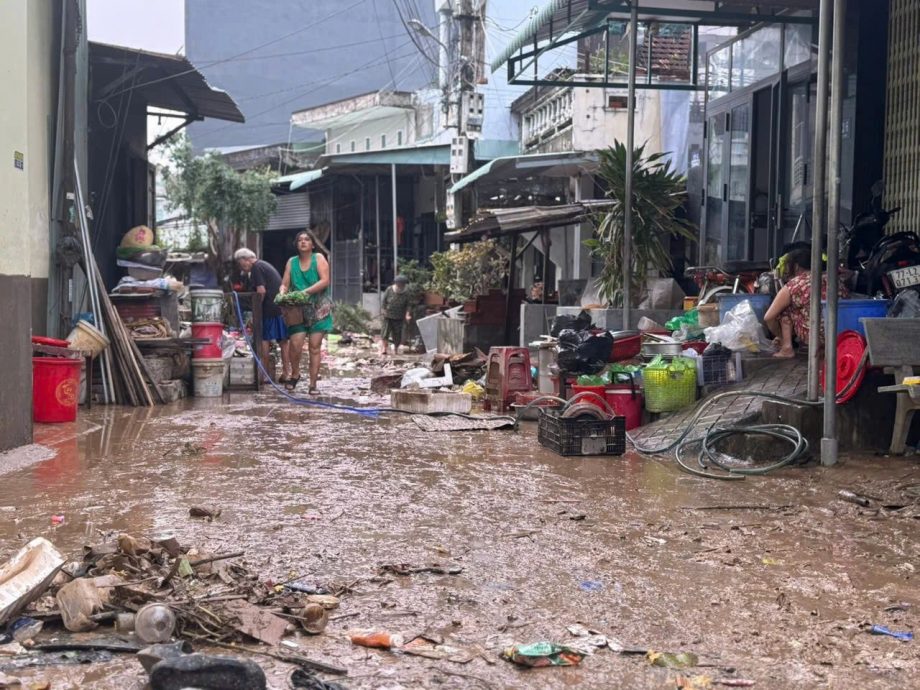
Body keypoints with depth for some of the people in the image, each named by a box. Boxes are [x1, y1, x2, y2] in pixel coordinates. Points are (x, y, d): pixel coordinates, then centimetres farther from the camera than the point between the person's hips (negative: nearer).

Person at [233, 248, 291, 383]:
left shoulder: (257, 267, -6)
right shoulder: (265, 265, 23)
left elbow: (261, 291, -16)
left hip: (271, 308, -9)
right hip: (283, 307, 9)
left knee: (264, 339, 0)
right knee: (283, 341, 9)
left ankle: (265, 371, 3)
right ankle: (286, 372, 12)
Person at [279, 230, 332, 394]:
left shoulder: (319, 258, 2)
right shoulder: (291, 262, 10)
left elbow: (325, 281, -10)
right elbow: (284, 284, 8)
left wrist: (306, 291, -20)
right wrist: (282, 293, -16)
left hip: (318, 309, -1)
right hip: (298, 309, 1)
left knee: (315, 346, -2)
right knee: (295, 343, -14)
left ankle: (313, 384, 4)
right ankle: (295, 374, 13)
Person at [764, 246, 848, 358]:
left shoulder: (793, 286, 0)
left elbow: (768, 318, 3)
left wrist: (781, 337, 23)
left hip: (816, 338, -6)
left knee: (785, 307, 14)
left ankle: (787, 348, 7)